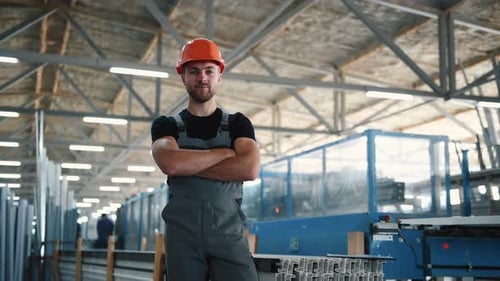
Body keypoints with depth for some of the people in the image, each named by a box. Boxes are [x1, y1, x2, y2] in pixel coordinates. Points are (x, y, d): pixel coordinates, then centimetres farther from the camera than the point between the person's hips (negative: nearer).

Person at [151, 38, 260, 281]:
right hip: (182, 234, 0)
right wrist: (225, 153, -5)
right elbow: (170, 163, -12)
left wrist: (189, 165, -7)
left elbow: (250, 169, -8)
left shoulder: (238, 123, 12)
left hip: (229, 232, 0)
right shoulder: (166, 125, 11)